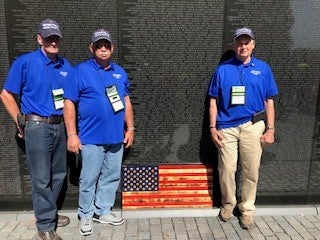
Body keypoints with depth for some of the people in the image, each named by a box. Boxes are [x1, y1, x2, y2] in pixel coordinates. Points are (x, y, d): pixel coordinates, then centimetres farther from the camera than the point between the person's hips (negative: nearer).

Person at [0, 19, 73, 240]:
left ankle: (48, 212, 37)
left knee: (59, 174, 16)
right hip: (38, 127, -5)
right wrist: (21, 122, -3)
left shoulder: (66, 66, 6)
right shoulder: (25, 62, -7)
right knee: (41, 179, 2)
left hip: (60, 126, 6)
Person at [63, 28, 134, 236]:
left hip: (116, 137, 5)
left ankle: (103, 211, 32)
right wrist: (72, 134, -13)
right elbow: (69, 103, -8)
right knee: (89, 180, 6)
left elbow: (126, 102, 15)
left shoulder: (120, 72, 11)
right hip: (91, 138, -5)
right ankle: (86, 215, 26)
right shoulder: (81, 71, -5)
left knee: (112, 177, 14)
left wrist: (130, 128, 11)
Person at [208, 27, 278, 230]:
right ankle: (228, 203, 29)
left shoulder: (263, 68, 7)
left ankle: (247, 209, 26)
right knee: (226, 169, 4)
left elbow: (269, 101, 7)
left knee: (251, 171, 7)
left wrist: (270, 129, 1)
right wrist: (213, 128, -1)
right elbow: (214, 101, 6)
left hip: (253, 126, 0)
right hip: (227, 127, 0)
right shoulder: (222, 69, 6)